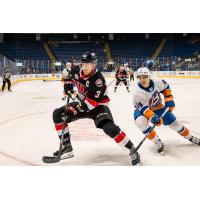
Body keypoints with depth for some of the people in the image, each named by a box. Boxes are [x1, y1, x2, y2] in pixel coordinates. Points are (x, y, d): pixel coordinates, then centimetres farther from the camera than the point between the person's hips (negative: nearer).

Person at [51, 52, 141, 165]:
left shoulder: (98, 79, -28)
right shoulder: (80, 72, -5)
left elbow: (92, 102, -32)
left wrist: (74, 109, -34)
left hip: (97, 106, -8)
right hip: (82, 103, 8)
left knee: (109, 128, -32)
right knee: (58, 114, -2)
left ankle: (132, 151, -13)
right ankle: (67, 148, 5)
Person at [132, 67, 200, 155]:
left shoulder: (156, 82, -22)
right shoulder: (137, 91, -31)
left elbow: (166, 87, 1)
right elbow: (143, 108, -30)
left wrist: (169, 100, -5)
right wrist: (152, 117, -44)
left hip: (158, 107, 3)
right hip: (142, 108, -3)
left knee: (173, 122, 4)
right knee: (140, 121, -33)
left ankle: (190, 137, 29)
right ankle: (158, 142, -21)